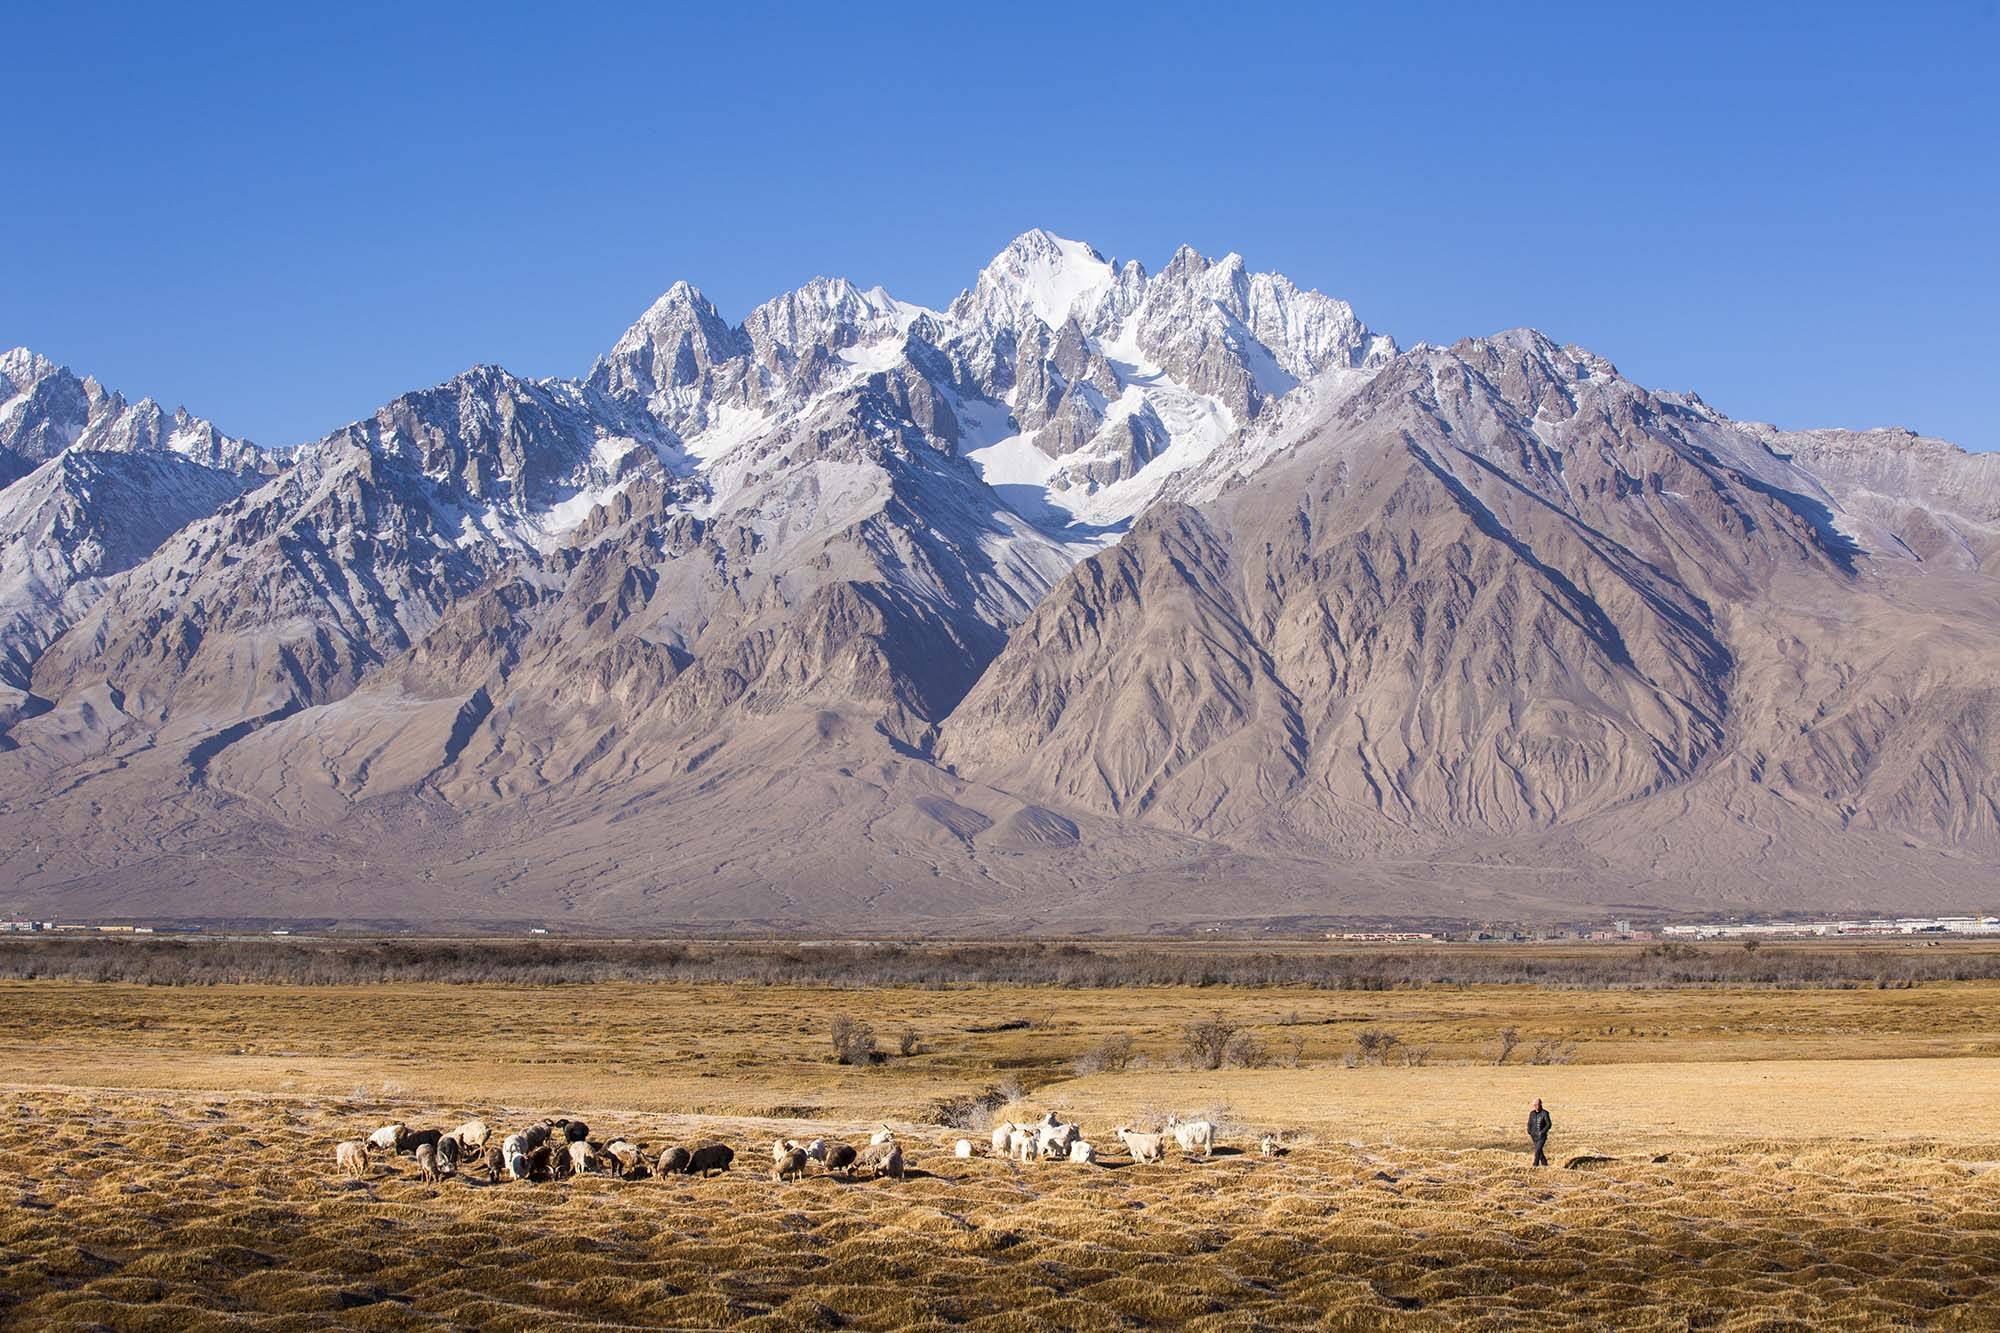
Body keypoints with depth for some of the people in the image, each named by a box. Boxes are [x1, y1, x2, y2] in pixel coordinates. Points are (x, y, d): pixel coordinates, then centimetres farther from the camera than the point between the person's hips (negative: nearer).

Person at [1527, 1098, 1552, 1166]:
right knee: (1540, 1151, 11)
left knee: (1538, 1150, -15)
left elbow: (1549, 1124, -10)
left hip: (1542, 1136, -5)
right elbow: (1529, 1124, 12)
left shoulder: (1545, 1113, -9)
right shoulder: (1532, 1113, 6)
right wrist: (1529, 1133, -1)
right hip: (1534, 1136, 5)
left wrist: (1542, 1132, -17)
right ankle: (1545, 1164, 24)